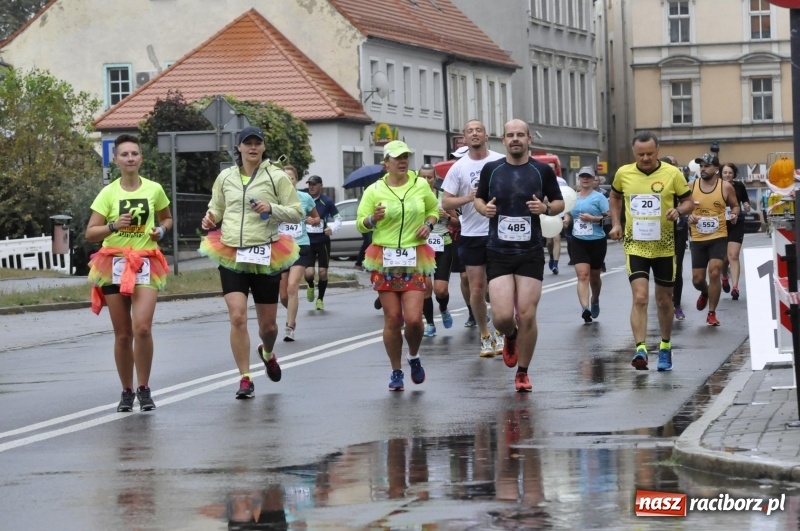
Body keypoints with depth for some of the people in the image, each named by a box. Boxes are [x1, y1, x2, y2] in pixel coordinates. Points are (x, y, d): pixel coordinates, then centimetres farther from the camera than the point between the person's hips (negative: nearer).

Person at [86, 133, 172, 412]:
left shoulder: (154, 189, 3)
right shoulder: (108, 193, 0)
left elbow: (167, 218, 21)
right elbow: (90, 233, -1)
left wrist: (162, 230, -1)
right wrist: (114, 226, -18)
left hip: (145, 265, 0)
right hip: (114, 264, 0)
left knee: (142, 328, -17)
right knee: (123, 335, 4)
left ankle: (144, 389, -3)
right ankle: (127, 392, 17)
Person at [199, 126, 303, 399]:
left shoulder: (276, 176, 0)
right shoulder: (225, 177, 8)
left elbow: (297, 212, 2)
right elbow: (217, 209, 22)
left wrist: (272, 209, -16)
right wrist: (210, 219, -1)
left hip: (265, 256, -1)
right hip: (232, 255, 1)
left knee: (268, 324, 8)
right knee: (237, 317, -14)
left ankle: (267, 353, 44)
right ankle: (245, 379, -4)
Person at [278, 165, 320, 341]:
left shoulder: (305, 198, 3)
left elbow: (317, 218, 17)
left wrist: (313, 220, -5)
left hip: (300, 247, -1)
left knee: (292, 286, -18)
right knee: (283, 295, 6)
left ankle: (290, 327, -13)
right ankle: (292, 317, 37)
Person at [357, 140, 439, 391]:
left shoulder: (420, 185, 5)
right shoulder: (374, 190, 0)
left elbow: (434, 208, 21)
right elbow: (360, 224, 3)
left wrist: (429, 224, 1)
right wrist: (373, 219, -18)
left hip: (415, 260, 0)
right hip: (385, 260, 0)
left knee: (413, 318, -10)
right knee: (392, 319, -2)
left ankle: (414, 356, 21)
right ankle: (396, 372, 13)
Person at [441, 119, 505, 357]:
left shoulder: (501, 162, 1)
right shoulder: (458, 168, 2)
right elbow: (446, 203, 0)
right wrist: (468, 198, -16)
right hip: (472, 235, 1)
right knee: (477, 289, 2)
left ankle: (500, 333, 15)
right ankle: (485, 336, 15)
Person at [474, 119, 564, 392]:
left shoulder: (543, 170, 1)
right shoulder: (491, 169, 4)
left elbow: (559, 203, 10)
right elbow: (478, 198, 16)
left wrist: (546, 208, -12)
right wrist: (484, 208, -6)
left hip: (531, 253, 0)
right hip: (498, 253, 0)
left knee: (527, 316, -4)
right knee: (502, 316, -10)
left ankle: (522, 373, 13)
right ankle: (511, 337, 28)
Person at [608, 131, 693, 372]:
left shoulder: (672, 174, -6)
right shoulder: (623, 173, 0)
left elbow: (688, 200, 3)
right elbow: (615, 197, 19)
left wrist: (679, 210, -19)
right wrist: (616, 224, 8)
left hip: (664, 245, 1)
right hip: (635, 245, 0)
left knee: (664, 300, 13)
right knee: (640, 297, -16)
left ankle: (665, 347, 32)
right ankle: (640, 349, -21)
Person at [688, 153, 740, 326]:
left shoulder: (726, 187, -4)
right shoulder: (691, 187, -1)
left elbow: (735, 205, 11)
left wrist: (734, 214, -11)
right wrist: (688, 217, -11)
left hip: (719, 237, -2)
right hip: (698, 239, 2)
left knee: (714, 272, -16)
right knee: (697, 279, 5)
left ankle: (712, 313, 0)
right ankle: (705, 293, 44)